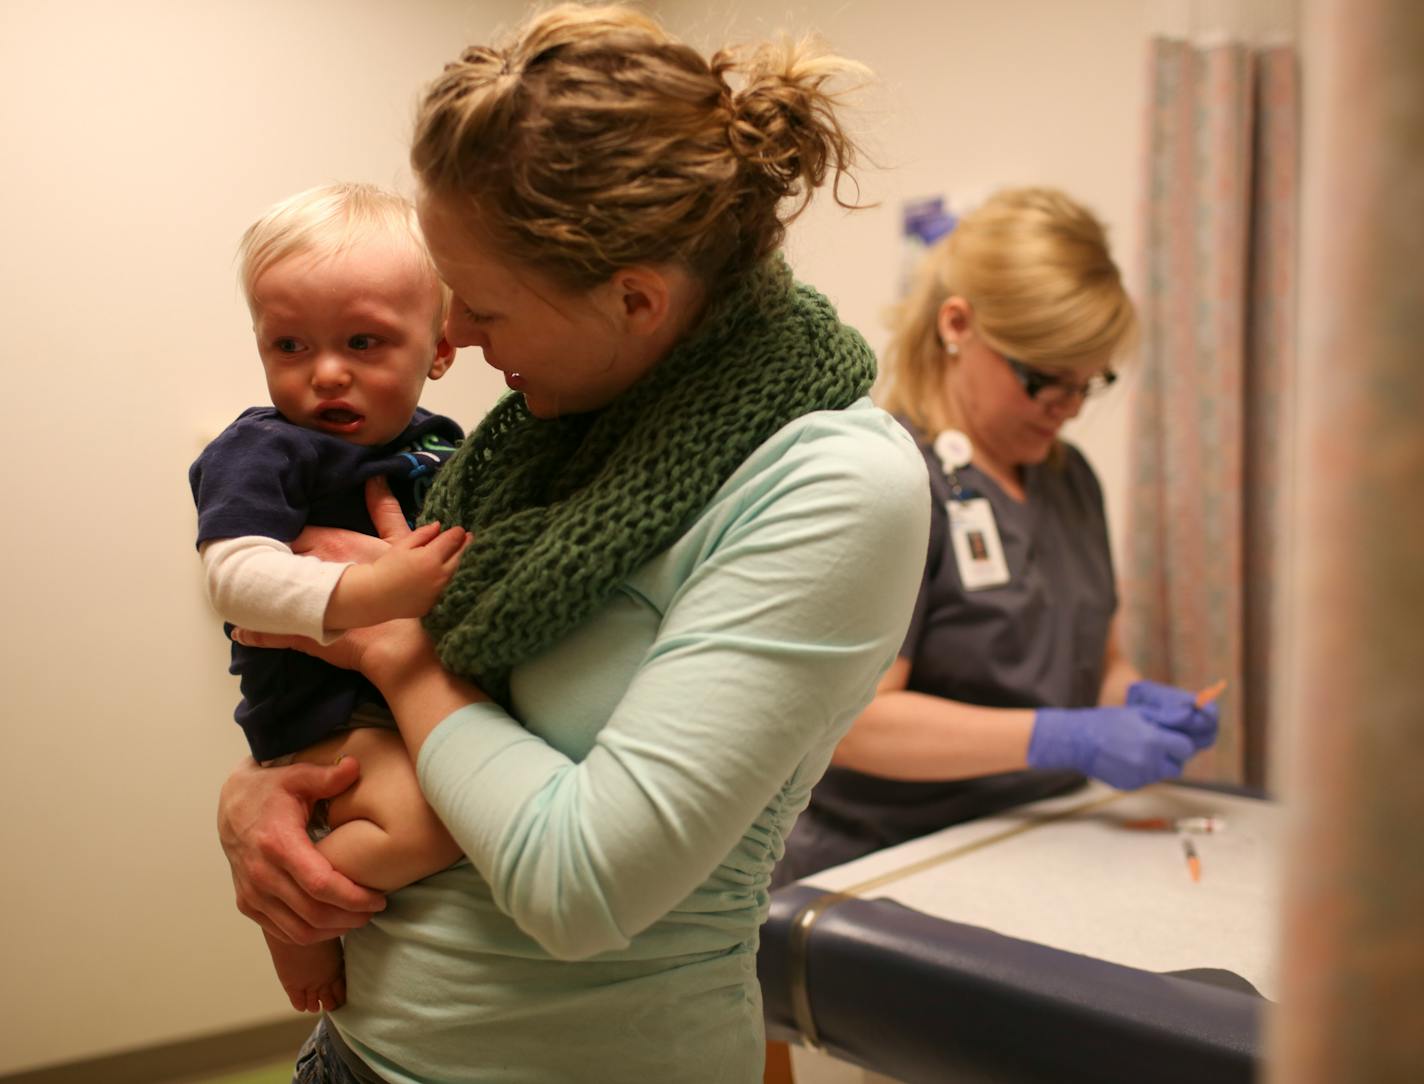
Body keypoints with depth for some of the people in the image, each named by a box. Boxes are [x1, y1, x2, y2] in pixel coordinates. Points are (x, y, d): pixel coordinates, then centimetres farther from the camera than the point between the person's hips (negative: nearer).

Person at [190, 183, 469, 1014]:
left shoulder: (441, 446, 10)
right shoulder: (262, 450, -11)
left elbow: (477, 560, 24)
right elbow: (235, 573, -25)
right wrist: (363, 595, -36)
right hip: (325, 715, -8)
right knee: (432, 818, -30)